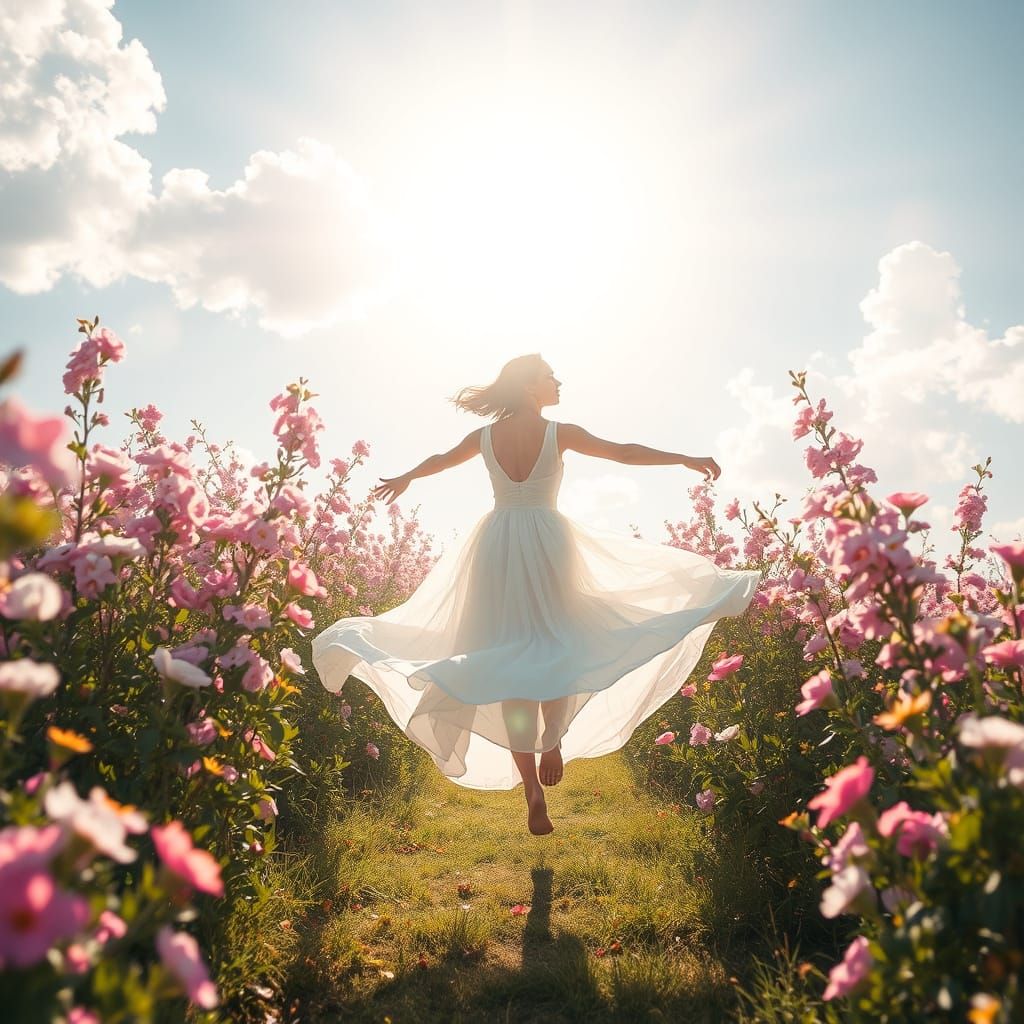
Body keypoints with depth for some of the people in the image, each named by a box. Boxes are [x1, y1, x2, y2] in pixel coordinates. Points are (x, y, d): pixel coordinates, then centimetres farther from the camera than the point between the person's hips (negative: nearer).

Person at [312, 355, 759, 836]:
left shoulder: (484, 436, 9)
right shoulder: (560, 433, -2)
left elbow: (440, 460, 27)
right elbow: (624, 452, 0)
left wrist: (404, 479, 47)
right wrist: (686, 459, 10)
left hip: (497, 545, 3)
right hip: (547, 542, -3)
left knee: (510, 664, 3)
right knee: (561, 648, 16)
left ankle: (533, 792, 1)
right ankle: (553, 742, 1)